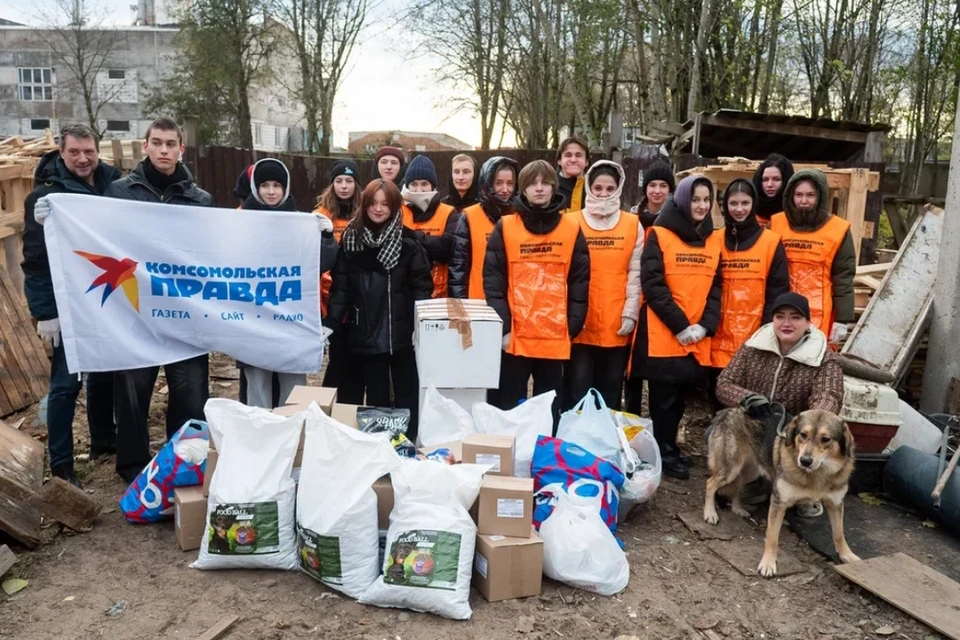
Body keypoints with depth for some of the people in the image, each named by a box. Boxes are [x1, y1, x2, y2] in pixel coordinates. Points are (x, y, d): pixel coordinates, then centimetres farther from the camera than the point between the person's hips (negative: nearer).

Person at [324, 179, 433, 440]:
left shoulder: (407, 241, -1)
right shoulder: (350, 240, 5)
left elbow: (422, 286, -3)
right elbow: (341, 288, 3)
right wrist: (330, 323, -7)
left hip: (402, 333, -1)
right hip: (366, 334, 2)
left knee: (407, 396, 7)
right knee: (376, 397, 11)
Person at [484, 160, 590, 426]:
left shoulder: (572, 229, 5)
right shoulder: (505, 228, 2)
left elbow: (579, 284, 5)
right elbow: (493, 281, -2)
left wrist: (572, 328, -1)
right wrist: (503, 327, -8)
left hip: (555, 339, 1)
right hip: (515, 338, -1)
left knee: (550, 411, 12)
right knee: (510, 408, 8)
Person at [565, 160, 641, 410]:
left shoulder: (633, 225, 7)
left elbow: (636, 273, 5)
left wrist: (630, 313, -2)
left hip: (617, 324, 2)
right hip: (582, 324, -1)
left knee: (611, 391, 11)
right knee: (578, 391, 3)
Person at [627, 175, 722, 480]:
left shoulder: (714, 240, 10)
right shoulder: (659, 235, -6)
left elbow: (716, 286, 8)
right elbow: (653, 285, -12)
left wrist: (705, 325, -7)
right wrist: (680, 325, -16)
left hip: (698, 336, 5)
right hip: (662, 333, -5)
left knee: (680, 394, 14)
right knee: (664, 395, 3)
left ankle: (669, 446, 29)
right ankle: (663, 452, 17)